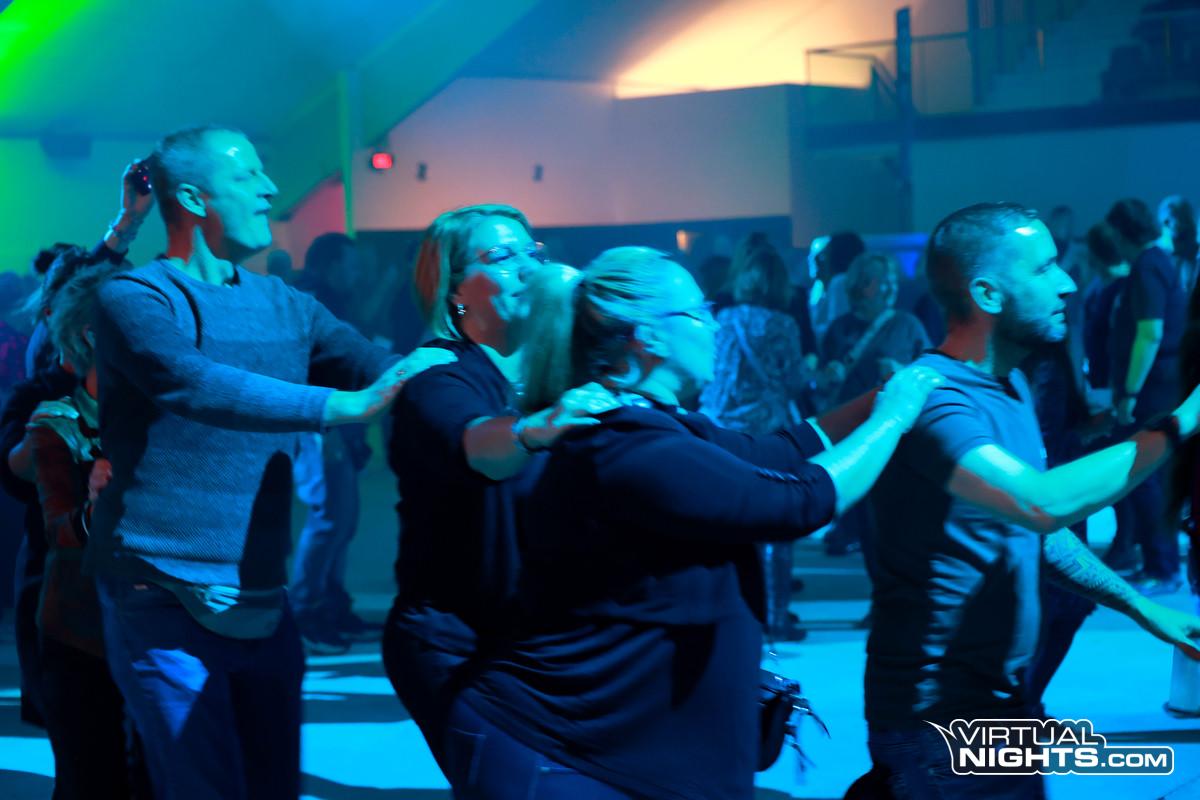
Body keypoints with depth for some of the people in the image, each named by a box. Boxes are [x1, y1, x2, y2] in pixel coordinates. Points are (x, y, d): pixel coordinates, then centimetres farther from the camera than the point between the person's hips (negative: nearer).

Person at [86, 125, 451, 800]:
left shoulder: (285, 307, 12)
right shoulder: (135, 299, -8)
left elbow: (391, 374, 7)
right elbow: (195, 385, -25)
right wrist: (345, 405, -32)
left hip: (265, 609, 6)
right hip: (168, 601, -6)